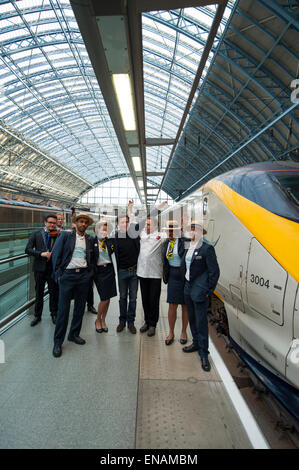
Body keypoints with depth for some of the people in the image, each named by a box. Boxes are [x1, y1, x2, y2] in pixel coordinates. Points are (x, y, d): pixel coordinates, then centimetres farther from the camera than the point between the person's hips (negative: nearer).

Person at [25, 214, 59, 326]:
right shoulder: (36, 234, 1)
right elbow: (28, 250, -6)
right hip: (40, 268, 0)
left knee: (54, 293, 11)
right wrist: (41, 253, -22)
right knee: (39, 293, 14)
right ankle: (37, 316, 30)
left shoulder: (58, 235, 1)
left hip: (53, 268, 0)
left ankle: (54, 314, 29)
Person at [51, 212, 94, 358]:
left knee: (80, 307, 11)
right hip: (67, 275, -3)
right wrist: (58, 274, -6)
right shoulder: (65, 235, -1)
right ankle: (58, 342, 13)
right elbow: (56, 254, -2)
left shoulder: (90, 239, 9)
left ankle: (74, 334, 29)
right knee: (63, 309, -1)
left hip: (83, 276, 4)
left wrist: (89, 274, 7)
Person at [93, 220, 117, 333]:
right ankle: (98, 320, 20)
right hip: (98, 271, -4)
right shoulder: (92, 241, -5)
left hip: (109, 270, 4)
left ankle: (103, 320, 27)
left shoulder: (109, 241, 7)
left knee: (108, 298, 8)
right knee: (105, 299, -5)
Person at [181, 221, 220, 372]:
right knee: (192, 319, 19)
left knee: (201, 322, 0)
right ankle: (196, 343, 39)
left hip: (199, 291, -7)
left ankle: (204, 354, 14)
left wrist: (208, 290, -12)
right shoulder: (188, 248, 8)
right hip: (188, 288, 8)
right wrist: (186, 283, 12)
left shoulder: (207, 249, -15)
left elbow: (214, 271, -13)